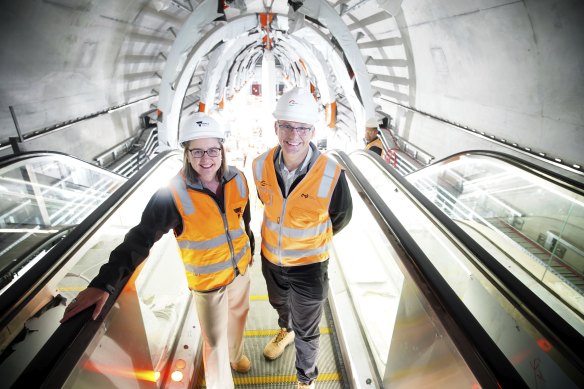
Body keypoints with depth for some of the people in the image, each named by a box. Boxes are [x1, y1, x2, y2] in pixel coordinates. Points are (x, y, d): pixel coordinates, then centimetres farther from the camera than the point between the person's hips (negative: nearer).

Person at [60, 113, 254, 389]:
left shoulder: (237, 179, -12)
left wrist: (250, 249, 16)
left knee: (238, 314, 29)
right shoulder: (173, 195, -27)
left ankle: (236, 354, 61)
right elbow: (140, 239, -29)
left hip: (240, 268, 5)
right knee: (215, 342, 10)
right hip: (208, 281, -5)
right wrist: (104, 283, -38)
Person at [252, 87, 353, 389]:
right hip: (271, 259, 4)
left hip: (308, 266, -4)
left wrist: (311, 241, 5)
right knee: (280, 304, 34)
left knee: (306, 331, 17)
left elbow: (341, 217, -8)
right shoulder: (262, 165, -17)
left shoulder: (331, 175, -28)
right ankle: (286, 331, 68)